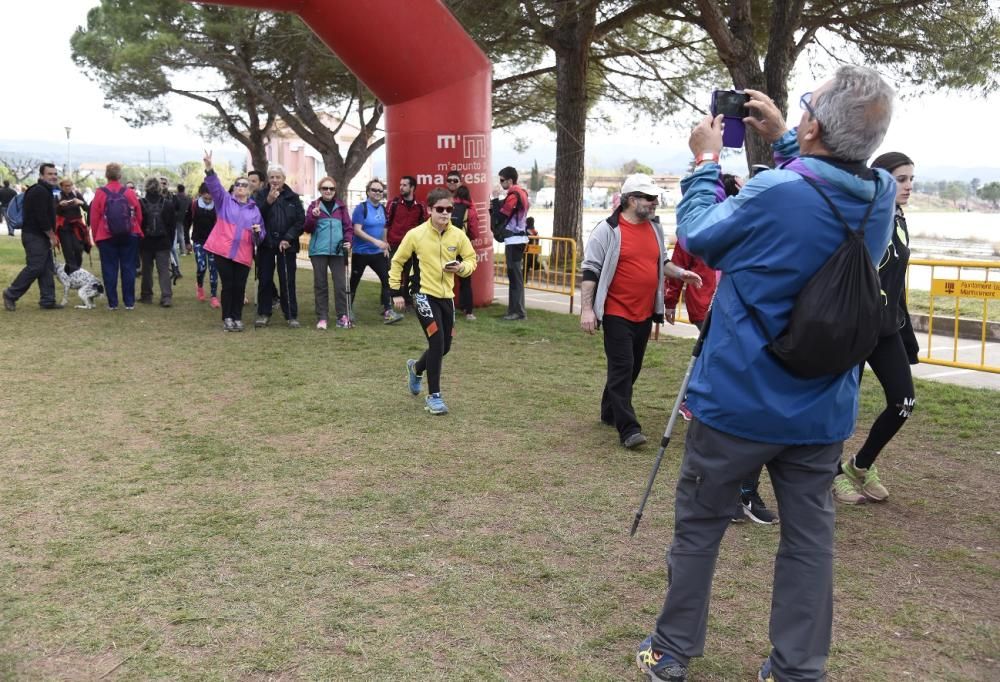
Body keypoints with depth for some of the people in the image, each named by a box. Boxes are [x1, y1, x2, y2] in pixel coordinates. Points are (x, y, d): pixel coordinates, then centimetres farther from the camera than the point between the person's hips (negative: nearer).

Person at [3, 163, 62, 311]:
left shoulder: (45, 191, 18)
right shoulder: (39, 191, -15)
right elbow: (42, 218, -21)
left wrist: (51, 236, 14)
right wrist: (52, 236, -14)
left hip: (41, 236, 11)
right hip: (34, 236, -10)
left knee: (47, 268, 8)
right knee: (35, 267, -10)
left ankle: (48, 301, 9)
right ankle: (11, 294, 2)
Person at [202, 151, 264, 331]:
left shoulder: (254, 209, 12)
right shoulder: (225, 200, 8)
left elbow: (260, 238, 15)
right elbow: (214, 186, -10)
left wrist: (258, 232, -9)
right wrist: (209, 168, -26)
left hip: (243, 255, 2)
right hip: (223, 251, -1)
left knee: (239, 287, 2)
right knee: (227, 285, 0)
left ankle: (237, 318, 14)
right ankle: (227, 318, 10)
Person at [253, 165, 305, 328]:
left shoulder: (292, 197, 5)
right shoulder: (261, 195, 3)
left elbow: (300, 220, 0)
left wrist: (288, 238, -10)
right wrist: (268, 201, -26)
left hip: (286, 245, 0)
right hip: (266, 244, 0)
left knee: (288, 281, 1)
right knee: (265, 280, 5)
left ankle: (291, 315, 6)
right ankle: (263, 313, 14)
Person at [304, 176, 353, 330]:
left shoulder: (341, 206, 11)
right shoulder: (314, 206, 6)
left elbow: (348, 226, 11)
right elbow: (308, 229, 1)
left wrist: (348, 241, -7)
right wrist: (313, 216, -17)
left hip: (337, 251, 1)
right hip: (318, 251, -1)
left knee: (340, 284, -2)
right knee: (320, 284, 4)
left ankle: (342, 316, 4)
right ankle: (322, 317, 8)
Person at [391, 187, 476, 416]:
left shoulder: (458, 235, -3)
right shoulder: (416, 234, -10)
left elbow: (471, 260, 9)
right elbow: (397, 261, 1)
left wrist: (461, 267, -14)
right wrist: (396, 291, -1)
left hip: (446, 296, 5)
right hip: (424, 295, -5)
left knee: (444, 346, 12)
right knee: (437, 343, -14)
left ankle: (416, 368, 44)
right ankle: (433, 396, 0)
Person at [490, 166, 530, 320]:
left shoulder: (513, 195, -15)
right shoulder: (520, 192, 16)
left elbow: (500, 217, -16)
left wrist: (495, 200, -6)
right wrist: (495, 206, 4)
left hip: (514, 240, -10)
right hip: (518, 238, 10)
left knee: (515, 275, -7)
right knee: (514, 275, 12)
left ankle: (518, 311, -5)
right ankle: (515, 309, 16)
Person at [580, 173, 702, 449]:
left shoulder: (655, 229, 10)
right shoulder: (608, 230, -11)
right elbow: (591, 271, -11)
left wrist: (680, 273, 5)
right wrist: (586, 309, -17)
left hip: (645, 314, 7)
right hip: (617, 314, -7)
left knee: (632, 368, 15)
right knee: (622, 369, -8)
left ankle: (610, 413, 31)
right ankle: (628, 429, -8)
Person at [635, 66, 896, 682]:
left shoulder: (773, 193, -20)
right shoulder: (882, 197, -3)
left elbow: (695, 237, -3)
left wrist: (706, 160, 7)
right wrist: (782, 140, 16)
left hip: (738, 403, -4)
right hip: (822, 411, 5)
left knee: (698, 528, 11)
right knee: (810, 537, 12)